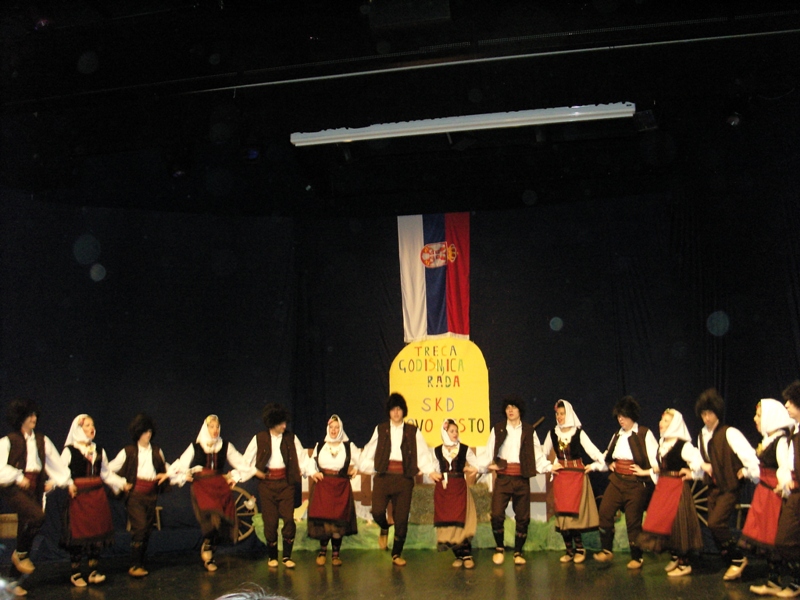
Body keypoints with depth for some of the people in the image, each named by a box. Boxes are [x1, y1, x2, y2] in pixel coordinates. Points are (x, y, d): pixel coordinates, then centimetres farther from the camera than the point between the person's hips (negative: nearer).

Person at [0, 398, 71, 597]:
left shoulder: (42, 440, 13)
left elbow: (56, 462, 19)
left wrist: (54, 481, 9)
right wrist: (18, 477, -16)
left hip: (35, 489, 5)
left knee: (25, 530, 5)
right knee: (38, 516, -29)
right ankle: (20, 554, -4)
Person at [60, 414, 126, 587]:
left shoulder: (99, 450, 14)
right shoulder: (69, 450, -2)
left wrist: (122, 483, 9)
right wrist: (69, 485, -28)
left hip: (98, 496, 5)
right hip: (78, 496, -5)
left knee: (97, 531, 3)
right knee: (78, 532, -2)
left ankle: (94, 571, 11)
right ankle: (75, 574, 11)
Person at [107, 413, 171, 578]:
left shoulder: (156, 451, 14)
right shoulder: (128, 451, 3)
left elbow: (165, 467, 25)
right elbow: (110, 469, 2)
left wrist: (168, 474, 4)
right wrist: (122, 484, -5)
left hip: (152, 493, 4)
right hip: (135, 493, -4)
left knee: (147, 529, 4)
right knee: (139, 527, -15)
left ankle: (141, 563, 14)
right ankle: (134, 566, -10)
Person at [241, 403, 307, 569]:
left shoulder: (291, 438, 4)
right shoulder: (259, 438, 2)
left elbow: (302, 457, 5)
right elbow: (246, 460, 9)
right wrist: (256, 472, 1)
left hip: (286, 482, 1)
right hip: (267, 482, 0)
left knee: (289, 518, -8)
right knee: (270, 520, 1)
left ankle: (287, 556, 2)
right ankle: (272, 556, 15)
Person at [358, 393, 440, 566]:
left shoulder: (413, 431, 10)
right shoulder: (380, 430, 12)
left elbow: (422, 453, 3)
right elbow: (369, 453, 12)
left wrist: (430, 471, -8)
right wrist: (364, 465, -1)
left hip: (404, 479, 0)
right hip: (383, 477, 0)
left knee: (402, 518, 0)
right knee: (378, 511, -18)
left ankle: (397, 554, 18)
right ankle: (384, 529, 18)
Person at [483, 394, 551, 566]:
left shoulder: (529, 431, 11)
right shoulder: (497, 429, 10)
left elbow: (537, 455, 7)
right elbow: (488, 453, 5)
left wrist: (549, 467, -7)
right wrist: (477, 468, -8)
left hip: (522, 478, 1)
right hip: (503, 478, -1)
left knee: (522, 517, 2)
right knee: (497, 514, -11)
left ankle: (518, 552, 17)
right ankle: (499, 548, 10)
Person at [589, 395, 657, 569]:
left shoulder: (645, 434, -4)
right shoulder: (617, 435, 15)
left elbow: (657, 459, -7)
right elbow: (607, 458, 25)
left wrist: (646, 472, -14)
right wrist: (594, 466, 12)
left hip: (636, 483, -5)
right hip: (616, 481, 5)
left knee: (633, 520, 0)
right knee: (605, 512, -7)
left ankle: (636, 557, 15)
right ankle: (607, 550, 6)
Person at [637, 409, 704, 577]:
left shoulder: (683, 445, -15)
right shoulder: (662, 443, 11)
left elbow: (698, 461, -23)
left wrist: (692, 474, -12)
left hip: (677, 487, -8)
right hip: (662, 487, 8)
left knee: (677, 523, -3)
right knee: (663, 522, 10)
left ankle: (684, 563, 9)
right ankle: (675, 558, 24)